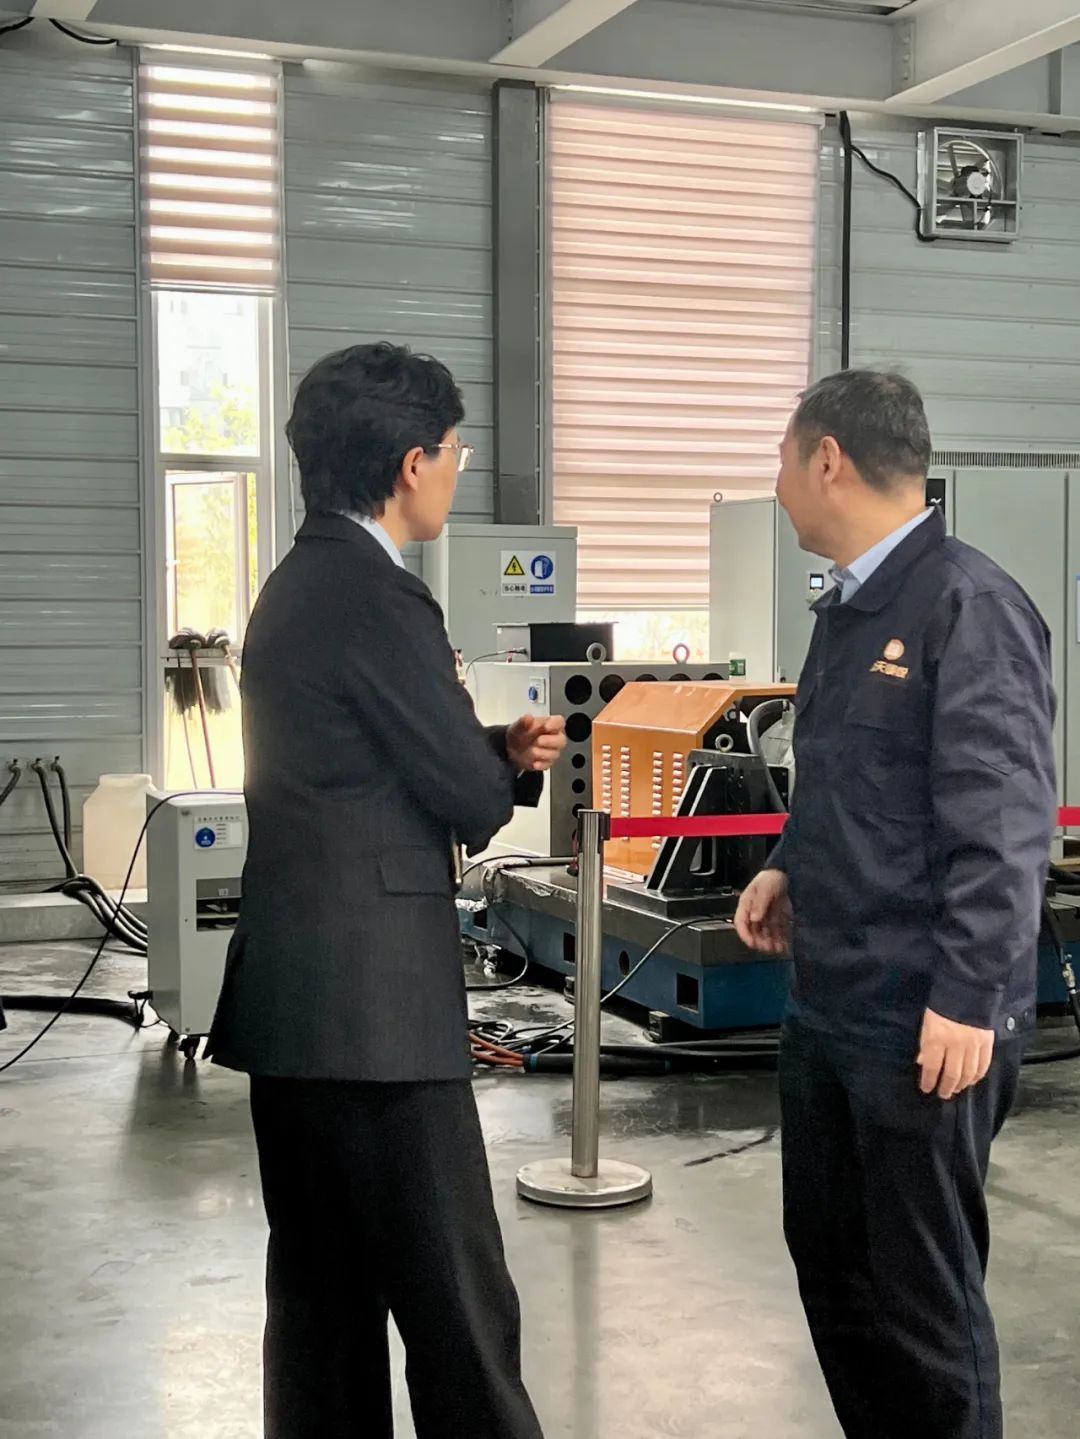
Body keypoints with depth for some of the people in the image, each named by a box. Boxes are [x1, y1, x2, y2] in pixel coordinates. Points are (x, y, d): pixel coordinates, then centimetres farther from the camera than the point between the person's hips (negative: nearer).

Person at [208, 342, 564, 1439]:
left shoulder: (298, 584, 14)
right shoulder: (379, 597, -16)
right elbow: (473, 801, -11)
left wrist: (501, 747, 4)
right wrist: (509, 766, 11)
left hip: (292, 992, 10)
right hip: (372, 1002, -10)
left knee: (322, 1287, 15)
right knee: (458, 1306, -1)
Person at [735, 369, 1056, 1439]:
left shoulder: (968, 605, -14)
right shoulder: (846, 609, 13)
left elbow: (1001, 822, -19)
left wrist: (965, 999, -22)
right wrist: (792, 870, 7)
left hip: (920, 1019, -9)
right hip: (826, 1004, 9)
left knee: (924, 1290, 5)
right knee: (831, 1266, 18)